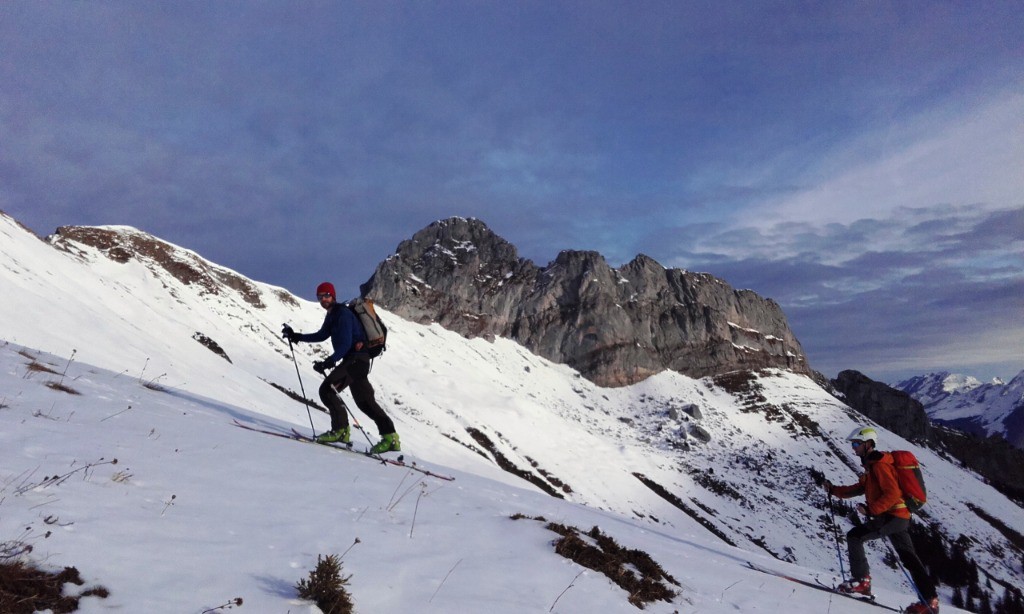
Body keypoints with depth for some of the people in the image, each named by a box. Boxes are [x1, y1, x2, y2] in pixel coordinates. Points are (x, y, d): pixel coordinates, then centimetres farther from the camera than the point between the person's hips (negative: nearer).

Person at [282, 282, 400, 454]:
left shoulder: (342, 313, -14)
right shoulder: (332, 315, 15)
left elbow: (345, 343, -23)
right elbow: (322, 335, 25)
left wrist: (329, 361, -34)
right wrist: (297, 336, 18)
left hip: (356, 359, -10)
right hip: (352, 360, 10)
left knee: (327, 389, -13)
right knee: (365, 402, 9)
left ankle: (340, 429, -7)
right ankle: (390, 437, 12)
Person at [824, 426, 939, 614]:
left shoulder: (879, 464, -14)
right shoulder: (872, 465, 18)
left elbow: (893, 493, -22)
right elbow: (860, 488, 20)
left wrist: (871, 509, -27)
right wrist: (834, 490, 10)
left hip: (891, 515, -10)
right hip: (900, 516, 10)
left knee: (854, 536, -11)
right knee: (908, 557, 12)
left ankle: (860, 580, -8)